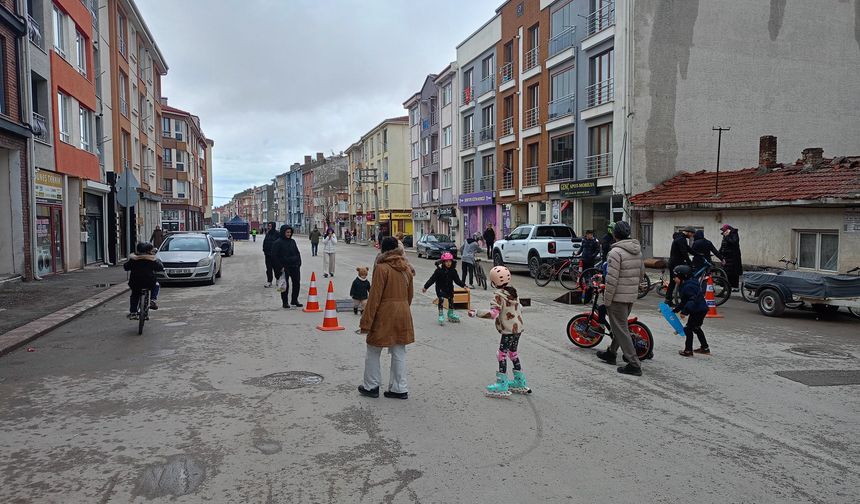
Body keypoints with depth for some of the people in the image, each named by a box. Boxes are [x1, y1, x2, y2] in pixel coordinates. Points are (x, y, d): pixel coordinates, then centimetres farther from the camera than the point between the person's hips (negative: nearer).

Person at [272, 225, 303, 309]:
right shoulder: (278, 243, -6)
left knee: (296, 283, 7)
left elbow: (297, 253, 17)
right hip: (284, 268, -5)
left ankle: (294, 300, 21)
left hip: (294, 266, 5)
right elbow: (275, 256, -8)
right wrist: (280, 267, -12)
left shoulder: (292, 241, 11)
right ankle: (285, 302, 13)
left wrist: (299, 263, 6)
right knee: (285, 285, 2)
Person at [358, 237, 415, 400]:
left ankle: (371, 386, 19)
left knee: (373, 351, 10)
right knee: (399, 352, 11)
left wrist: (366, 322, -12)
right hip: (403, 314, 6)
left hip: (384, 315, -6)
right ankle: (399, 389, 15)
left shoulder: (382, 268, -13)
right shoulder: (406, 268, 8)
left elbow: (375, 297, -16)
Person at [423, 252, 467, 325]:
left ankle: (451, 315, 33)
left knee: (451, 300, 14)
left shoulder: (453, 271, -6)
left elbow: (457, 280, 2)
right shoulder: (439, 270, -17)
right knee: (441, 300, -18)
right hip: (440, 289, -5)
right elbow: (432, 279, -15)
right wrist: (425, 287, -17)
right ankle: (441, 315, -9)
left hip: (449, 289, 5)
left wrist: (463, 285, -7)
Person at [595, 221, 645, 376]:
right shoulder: (638, 251, 7)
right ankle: (611, 353, 38)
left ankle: (634, 365, -2)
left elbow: (612, 279, -21)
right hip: (632, 296, 9)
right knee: (620, 326, 23)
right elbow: (641, 272, 16)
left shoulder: (616, 252, -19)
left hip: (618, 296, -9)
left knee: (621, 329, -2)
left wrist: (607, 300, -14)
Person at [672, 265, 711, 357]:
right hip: (701, 309, 11)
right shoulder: (684, 286, 12)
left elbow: (693, 300, -31)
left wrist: (685, 311, -34)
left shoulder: (688, 287, -22)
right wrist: (675, 310, 19)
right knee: (696, 328, 24)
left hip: (699, 310, -11)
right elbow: (683, 302, 20)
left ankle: (688, 351, -5)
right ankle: (705, 348, 36)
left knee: (688, 328, -7)